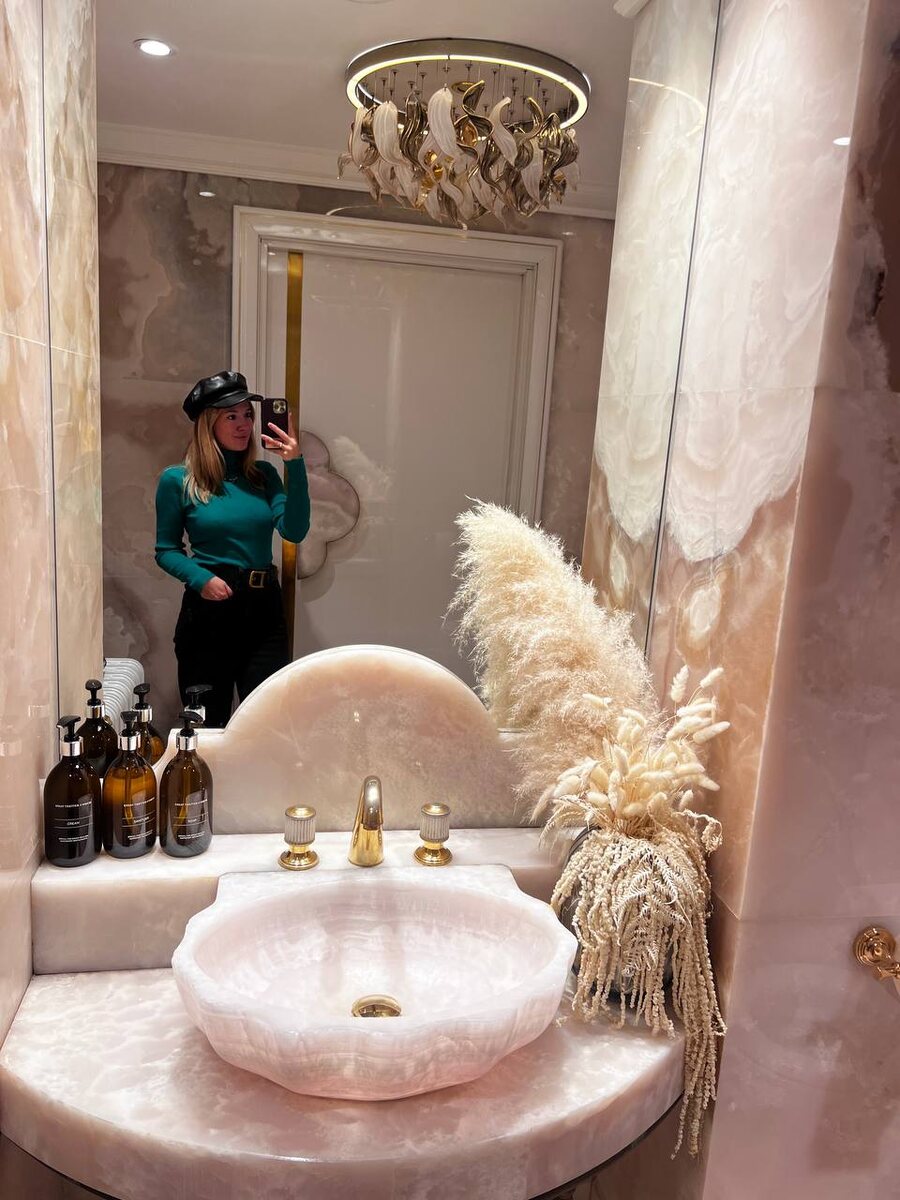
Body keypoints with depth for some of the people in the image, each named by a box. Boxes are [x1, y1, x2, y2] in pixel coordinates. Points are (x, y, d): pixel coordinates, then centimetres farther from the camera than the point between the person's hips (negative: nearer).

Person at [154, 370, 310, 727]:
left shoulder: (263, 474, 7)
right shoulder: (177, 481, -2)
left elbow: (294, 530, -8)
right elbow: (166, 550, 3)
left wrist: (295, 465, -15)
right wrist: (200, 578, -15)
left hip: (264, 608, 3)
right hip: (208, 610, -2)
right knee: (207, 727, 9)